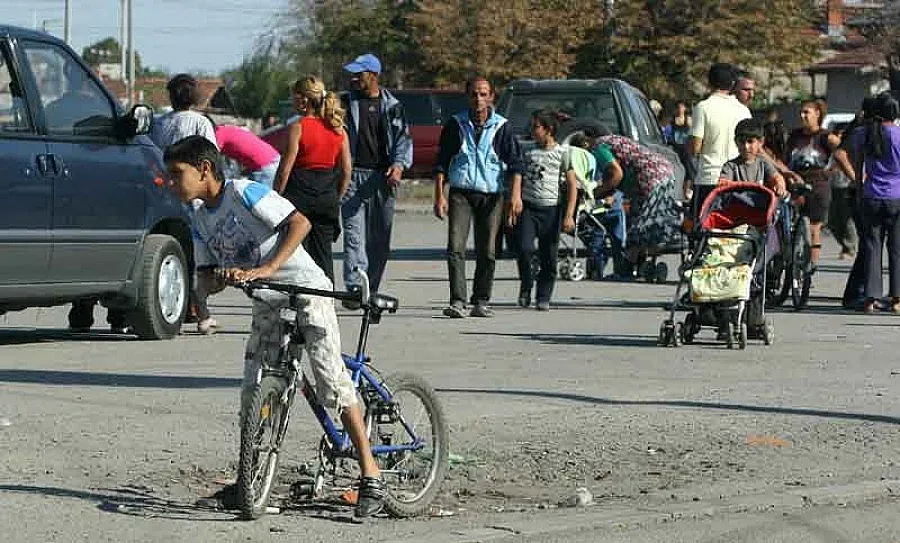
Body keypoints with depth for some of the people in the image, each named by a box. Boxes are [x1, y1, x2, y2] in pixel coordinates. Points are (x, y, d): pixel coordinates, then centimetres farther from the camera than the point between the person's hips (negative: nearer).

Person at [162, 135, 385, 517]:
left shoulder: (243, 193, -16)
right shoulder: (198, 214, 6)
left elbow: (299, 223, -24)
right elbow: (205, 274, 7)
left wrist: (267, 268, -33)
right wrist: (222, 277, -18)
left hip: (306, 288, -8)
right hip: (267, 301, 8)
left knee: (331, 379, -15)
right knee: (253, 392, 4)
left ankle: (371, 475, -12)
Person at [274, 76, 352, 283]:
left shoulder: (298, 128, -11)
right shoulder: (338, 129, 4)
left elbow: (285, 169, -11)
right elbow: (347, 169, 6)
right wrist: (337, 199, 14)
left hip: (299, 196, -5)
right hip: (327, 200, 5)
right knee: (323, 254, 11)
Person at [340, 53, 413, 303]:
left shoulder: (392, 106, 10)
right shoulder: (345, 103, 9)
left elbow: (403, 139, 8)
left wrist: (399, 164, -11)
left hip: (383, 178, 2)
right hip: (353, 176, -2)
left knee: (380, 239, 4)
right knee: (354, 235, -12)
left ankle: (370, 291, 12)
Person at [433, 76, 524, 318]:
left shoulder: (502, 127, 4)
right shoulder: (455, 125, 6)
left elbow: (515, 162, 0)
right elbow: (441, 162, 7)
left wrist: (516, 194, -13)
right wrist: (439, 196, -1)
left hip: (491, 196, 0)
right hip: (461, 192, 0)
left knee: (487, 252, 3)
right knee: (455, 247, -14)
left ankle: (481, 301, 14)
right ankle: (457, 302, -17)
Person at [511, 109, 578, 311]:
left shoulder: (563, 152, 3)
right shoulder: (528, 152, 12)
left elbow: (572, 185, 1)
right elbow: (519, 182, 16)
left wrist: (569, 215, -7)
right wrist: (512, 209, 6)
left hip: (551, 210, -2)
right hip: (527, 208, 2)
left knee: (548, 257, 0)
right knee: (523, 248, -16)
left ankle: (543, 297, 10)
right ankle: (525, 287, 4)